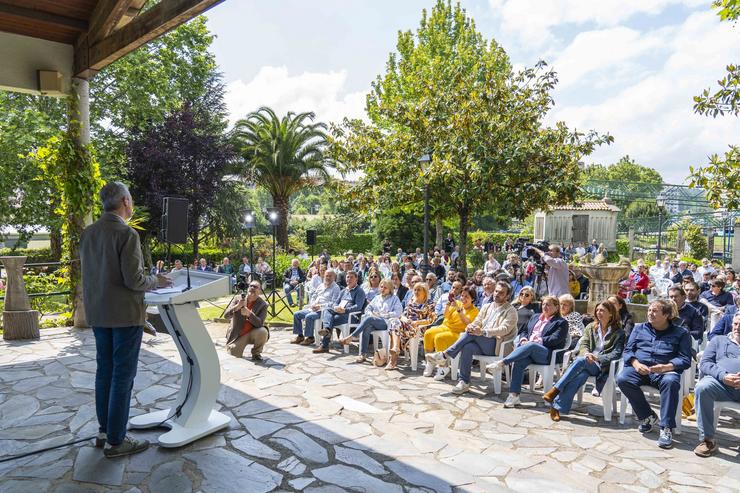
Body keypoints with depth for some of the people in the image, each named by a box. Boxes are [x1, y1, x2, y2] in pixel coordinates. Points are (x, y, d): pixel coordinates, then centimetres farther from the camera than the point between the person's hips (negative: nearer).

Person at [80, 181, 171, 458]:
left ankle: (104, 431, 28)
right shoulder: (127, 234, -17)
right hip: (125, 314, -8)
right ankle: (116, 441, 9)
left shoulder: (88, 233, 6)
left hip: (98, 313, 8)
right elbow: (134, 280, -20)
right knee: (123, 375, 1)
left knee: (104, 370, 17)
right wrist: (156, 282, -1)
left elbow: (90, 273, 13)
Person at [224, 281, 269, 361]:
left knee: (263, 332, -32)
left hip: (253, 333, -1)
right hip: (238, 334, 1)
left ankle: (256, 353, -4)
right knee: (233, 354, -19)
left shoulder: (263, 304, -10)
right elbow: (226, 315, -11)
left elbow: (260, 323, -21)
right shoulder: (237, 299, -4)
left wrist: (249, 314, -38)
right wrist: (237, 306, -30)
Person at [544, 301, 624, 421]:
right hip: (585, 363, 2)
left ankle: (555, 390, -38)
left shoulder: (618, 333, 7)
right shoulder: (591, 327, 19)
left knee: (581, 360, -37)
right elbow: (583, 344, 9)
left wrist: (597, 358, -17)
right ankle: (557, 407, -41)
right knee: (581, 375, -35)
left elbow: (617, 354, -3)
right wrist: (587, 354, -15)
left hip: (601, 366, -2)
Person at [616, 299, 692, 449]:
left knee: (671, 381, -38)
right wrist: (636, 363, -9)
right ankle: (647, 416, -8)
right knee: (623, 379, -29)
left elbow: (685, 359, 0)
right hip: (639, 369, 3)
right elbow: (628, 350, 14)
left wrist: (666, 367, -20)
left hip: (665, 370, -2)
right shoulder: (639, 328, 21)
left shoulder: (681, 333, 12)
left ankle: (666, 428, -29)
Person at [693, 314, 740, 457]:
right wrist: (723, 376, -7)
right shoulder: (719, 340, 28)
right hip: (720, 382, 0)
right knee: (702, 387, -34)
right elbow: (704, 363, 14)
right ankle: (707, 439, -23)